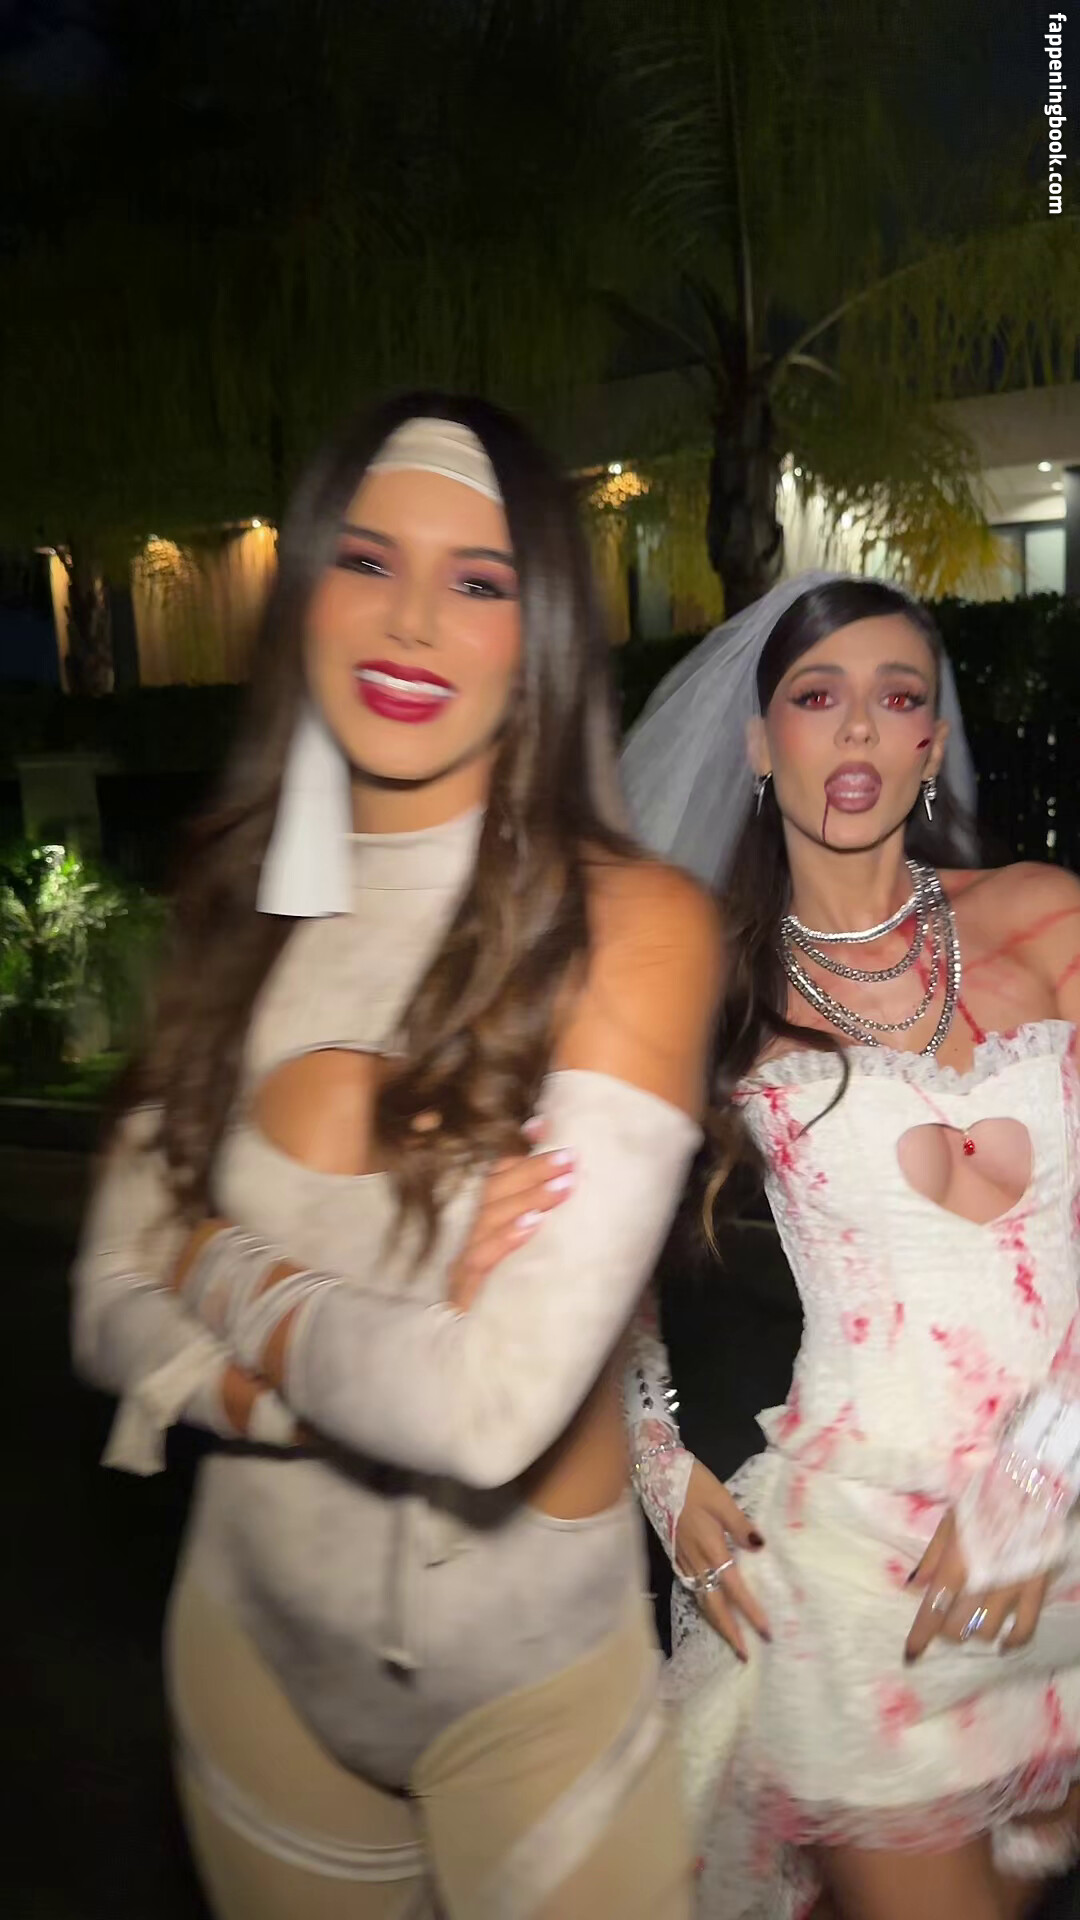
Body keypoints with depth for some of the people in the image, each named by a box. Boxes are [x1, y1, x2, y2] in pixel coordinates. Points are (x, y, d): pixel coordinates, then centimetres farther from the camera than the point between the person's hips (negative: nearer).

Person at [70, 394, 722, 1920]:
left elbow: (496, 1410, -28)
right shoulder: (246, 921, -4)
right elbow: (112, 1314, -5)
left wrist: (232, 1279, -12)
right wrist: (363, 1355, -22)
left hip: (529, 1675, -4)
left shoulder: (631, 922, -21)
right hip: (256, 1635, 5)